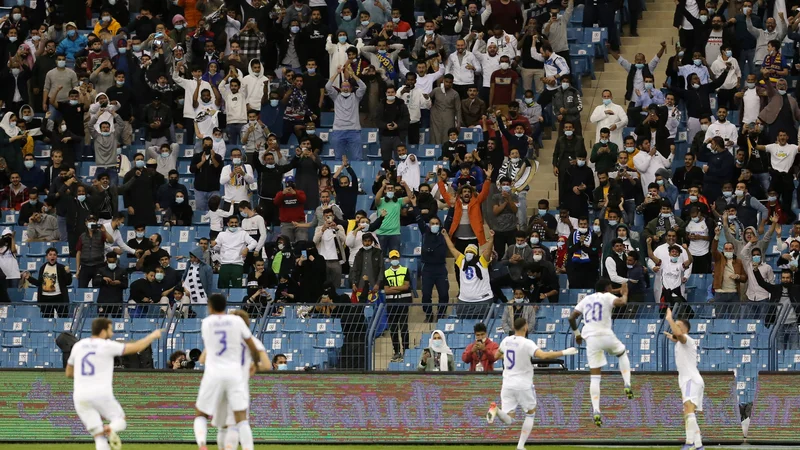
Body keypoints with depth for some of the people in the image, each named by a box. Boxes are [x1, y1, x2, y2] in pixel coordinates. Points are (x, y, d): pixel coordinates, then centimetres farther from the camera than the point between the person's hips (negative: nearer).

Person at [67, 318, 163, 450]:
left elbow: (69, 373, 20)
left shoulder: (78, 346, 11)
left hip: (80, 396, 4)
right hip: (101, 394, -4)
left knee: (99, 436, 6)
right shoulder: (107, 346, -4)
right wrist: (152, 336, 17)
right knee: (120, 420, 16)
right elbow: (136, 347, 2)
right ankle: (110, 429, -20)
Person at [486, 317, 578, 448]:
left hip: (507, 384, 4)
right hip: (524, 386, -4)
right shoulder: (527, 344, -14)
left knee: (508, 419, 4)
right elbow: (543, 355, -30)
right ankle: (520, 446, 10)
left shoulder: (506, 341, 4)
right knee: (530, 413, 19)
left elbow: (496, 356, 22)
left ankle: (496, 409, -30)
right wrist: (564, 353, -23)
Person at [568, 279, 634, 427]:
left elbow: (572, 318, 14)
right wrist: (624, 293, 6)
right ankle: (627, 385, 14)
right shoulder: (607, 297, 4)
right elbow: (621, 302, -16)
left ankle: (596, 411, -7)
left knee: (595, 377, 5)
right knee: (622, 353, 31)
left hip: (591, 339, 3)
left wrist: (576, 333, 29)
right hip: (606, 335, -3)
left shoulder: (586, 300, 18)